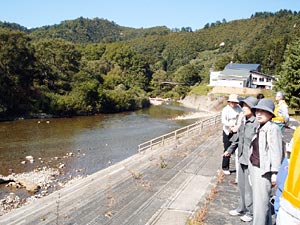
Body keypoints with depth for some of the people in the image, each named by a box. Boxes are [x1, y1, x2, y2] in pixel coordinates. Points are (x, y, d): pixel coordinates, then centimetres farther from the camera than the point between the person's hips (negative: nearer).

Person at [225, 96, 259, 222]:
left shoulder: (257, 124, -19)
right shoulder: (243, 121, 6)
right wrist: (230, 150, 20)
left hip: (252, 161, -8)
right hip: (242, 159, 8)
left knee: (249, 188, 5)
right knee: (241, 186, 19)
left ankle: (250, 212, 23)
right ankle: (242, 209, 36)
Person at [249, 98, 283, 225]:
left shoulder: (273, 129, -14)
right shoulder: (259, 128, 10)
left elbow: (276, 152, -17)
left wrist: (274, 173, -19)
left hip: (264, 171, -9)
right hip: (254, 167, 9)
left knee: (261, 202, -4)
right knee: (258, 199, 20)